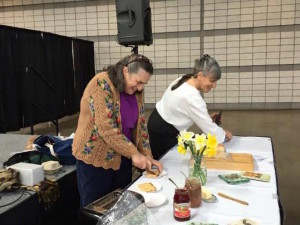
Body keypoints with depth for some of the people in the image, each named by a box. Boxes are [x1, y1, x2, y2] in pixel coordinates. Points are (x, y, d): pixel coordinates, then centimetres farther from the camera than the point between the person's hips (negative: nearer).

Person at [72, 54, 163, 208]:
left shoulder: (136, 91, 2)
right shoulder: (102, 84, -20)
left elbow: (140, 125, 7)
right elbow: (106, 127, -26)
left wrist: (147, 156, -2)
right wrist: (134, 154, -24)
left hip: (122, 158, 7)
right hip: (95, 157, -6)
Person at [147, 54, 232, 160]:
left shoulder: (184, 80, -4)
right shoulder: (192, 97, -30)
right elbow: (209, 129, -22)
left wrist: (207, 118, 1)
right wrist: (224, 134, -3)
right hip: (163, 135, -9)